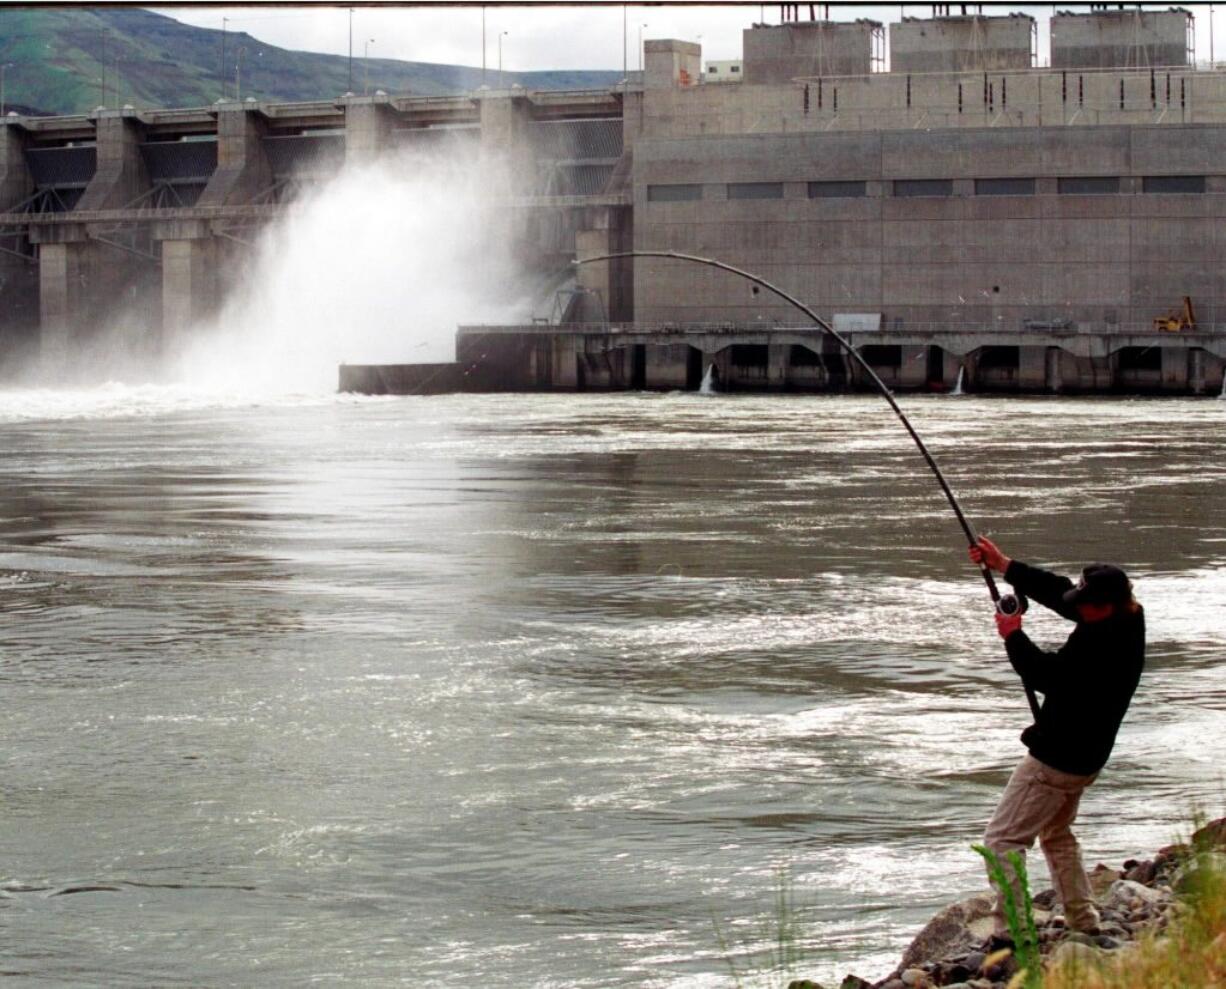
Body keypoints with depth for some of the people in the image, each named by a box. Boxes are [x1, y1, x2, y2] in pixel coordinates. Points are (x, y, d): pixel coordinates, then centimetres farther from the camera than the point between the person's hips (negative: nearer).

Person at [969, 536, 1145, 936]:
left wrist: (1013, 635, -11)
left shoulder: (1101, 642, -28)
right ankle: (1085, 925, 28)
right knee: (1056, 835, 27)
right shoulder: (1127, 619, 0)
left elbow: (1046, 675, -26)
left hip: (1056, 760, -11)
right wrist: (1003, 565, 8)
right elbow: (1056, 591, 7)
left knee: (1003, 839, -6)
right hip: (1085, 756, 11)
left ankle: (1010, 931, -11)